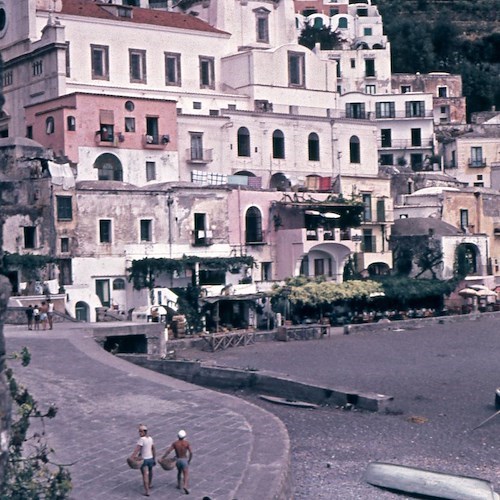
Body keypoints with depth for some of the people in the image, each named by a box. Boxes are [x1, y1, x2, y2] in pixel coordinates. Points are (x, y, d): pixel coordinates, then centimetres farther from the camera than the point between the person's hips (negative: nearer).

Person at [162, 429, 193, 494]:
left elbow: (168, 451, -14)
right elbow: (191, 452, -15)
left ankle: (179, 485, 33)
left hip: (177, 460, 3)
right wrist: (189, 460, -1)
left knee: (179, 471, 30)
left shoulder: (175, 443, -7)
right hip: (184, 460, -3)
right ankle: (185, 486, -26)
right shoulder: (187, 443, -11)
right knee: (186, 474, -3)